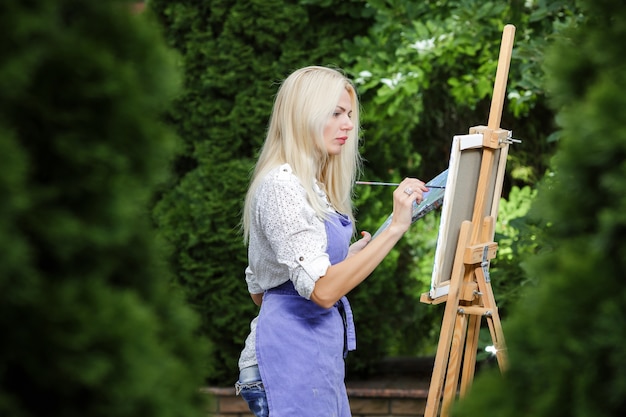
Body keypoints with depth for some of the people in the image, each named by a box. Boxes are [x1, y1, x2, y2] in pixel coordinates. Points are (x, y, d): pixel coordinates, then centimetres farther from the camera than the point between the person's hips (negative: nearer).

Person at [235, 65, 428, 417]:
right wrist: (394, 229, -24)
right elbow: (322, 290, -24)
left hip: (320, 356, 10)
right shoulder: (281, 186, -14)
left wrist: (349, 256, 23)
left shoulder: (312, 187, 17)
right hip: (293, 355, -10)